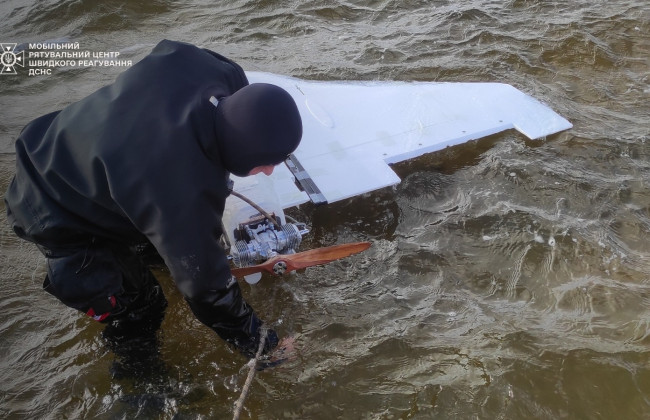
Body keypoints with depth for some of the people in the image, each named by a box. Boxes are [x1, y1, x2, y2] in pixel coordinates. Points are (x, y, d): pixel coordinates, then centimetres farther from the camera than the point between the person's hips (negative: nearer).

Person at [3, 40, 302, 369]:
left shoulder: (194, 62, -28)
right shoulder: (183, 196, -45)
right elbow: (205, 285, -31)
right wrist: (253, 339, -15)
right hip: (57, 217, -7)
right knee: (136, 309, -4)